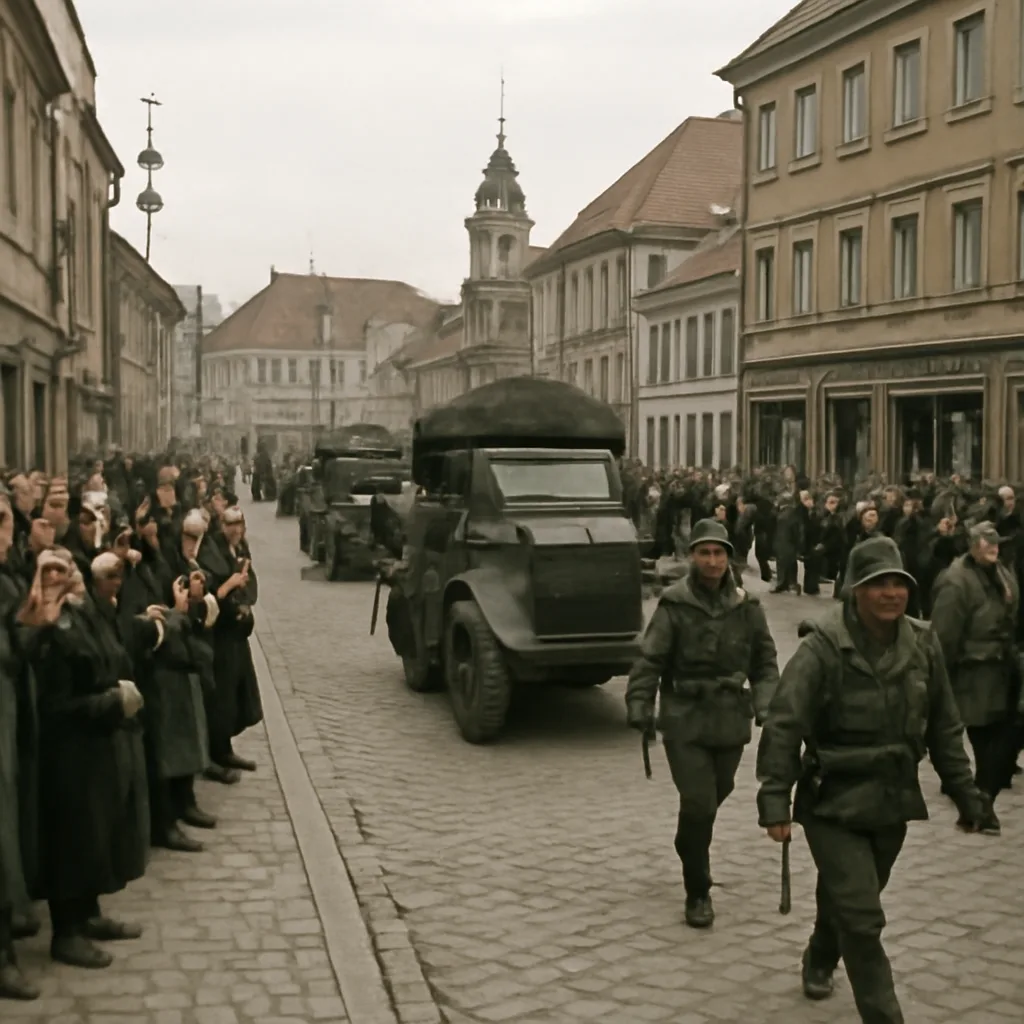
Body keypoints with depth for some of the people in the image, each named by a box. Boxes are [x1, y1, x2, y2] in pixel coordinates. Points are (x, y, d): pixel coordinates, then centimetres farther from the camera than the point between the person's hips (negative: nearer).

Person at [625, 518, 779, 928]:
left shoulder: (747, 606, 2)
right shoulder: (674, 605, -8)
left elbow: (765, 662, 7)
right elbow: (650, 660, -10)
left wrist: (765, 705, -7)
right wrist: (639, 708, -18)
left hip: (730, 720, 4)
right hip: (685, 721, -3)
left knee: (715, 795, 18)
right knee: (698, 803, -9)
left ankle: (689, 851, 48)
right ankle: (698, 892, 6)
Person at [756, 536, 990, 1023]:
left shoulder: (923, 645, -1)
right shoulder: (823, 649, -18)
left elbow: (944, 730, 8)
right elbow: (783, 728, -18)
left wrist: (967, 796, 10)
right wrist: (775, 801, -22)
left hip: (892, 801, 5)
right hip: (834, 802, -5)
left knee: (842, 900, 22)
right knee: (861, 919, -9)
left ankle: (820, 961, 51)